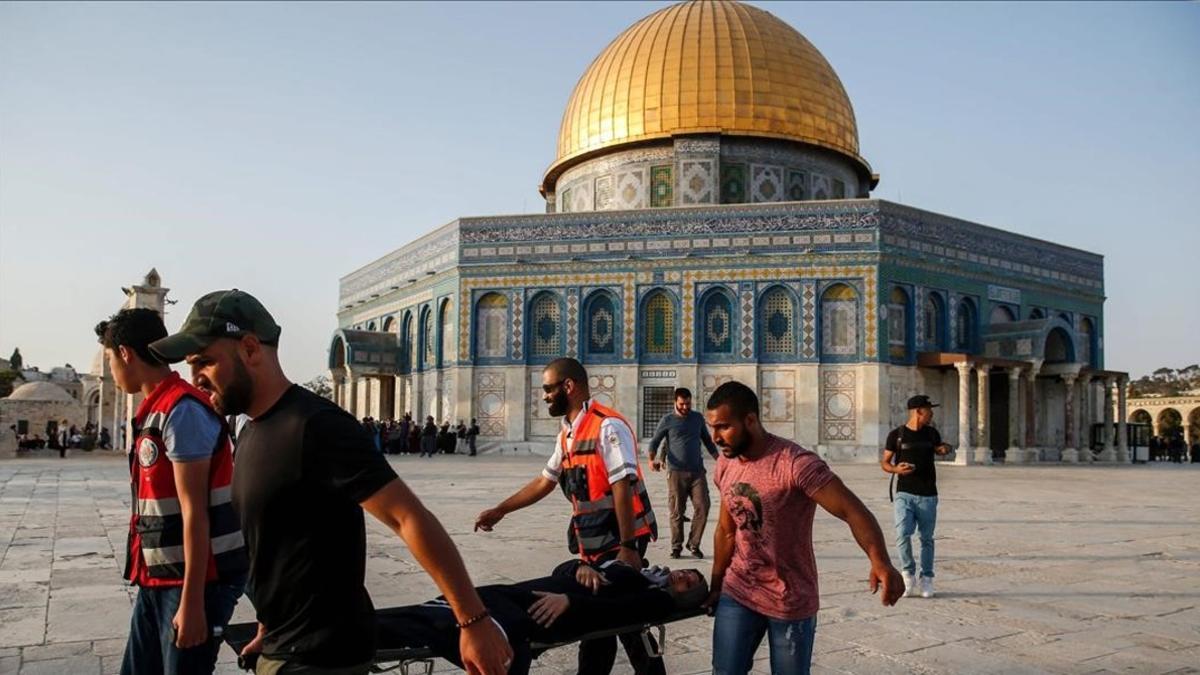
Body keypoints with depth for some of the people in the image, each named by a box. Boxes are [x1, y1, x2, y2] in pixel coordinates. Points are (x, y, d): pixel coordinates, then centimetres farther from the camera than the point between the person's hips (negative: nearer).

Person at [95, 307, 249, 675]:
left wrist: (192, 601, -20)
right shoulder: (156, 410, 12)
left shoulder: (181, 410, -17)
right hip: (158, 578, 9)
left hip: (195, 579, -9)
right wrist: (148, 575, 21)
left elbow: (195, 512, -20)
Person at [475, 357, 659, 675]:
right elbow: (545, 481, 20)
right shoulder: (567, 433, 11)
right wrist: (499, 511, 18)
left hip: (620, 541, -8)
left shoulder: (608, 426, -16)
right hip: (592, 542, 8)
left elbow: (623, 487, -20)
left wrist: (627, 547, -23)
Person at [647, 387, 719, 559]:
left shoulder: (698, 418, 12)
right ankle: (676, 546, 11)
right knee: (677, 512, -1)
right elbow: (654, 441, 4)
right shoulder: (667, 420, 3)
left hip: (697, 471, 3)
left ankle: (693, 544, 8)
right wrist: (652, 459, -14)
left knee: (702, 507, -6)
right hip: (676, 472, -2)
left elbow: (707, 440, 22)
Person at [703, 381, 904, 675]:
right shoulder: (725, 465, -1)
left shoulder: (795, 463, -23)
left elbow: (853, 510, -30)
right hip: (737, 594, 5)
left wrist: (880, 561, -46)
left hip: (790, 602, -5)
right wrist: (715, 587, 15)